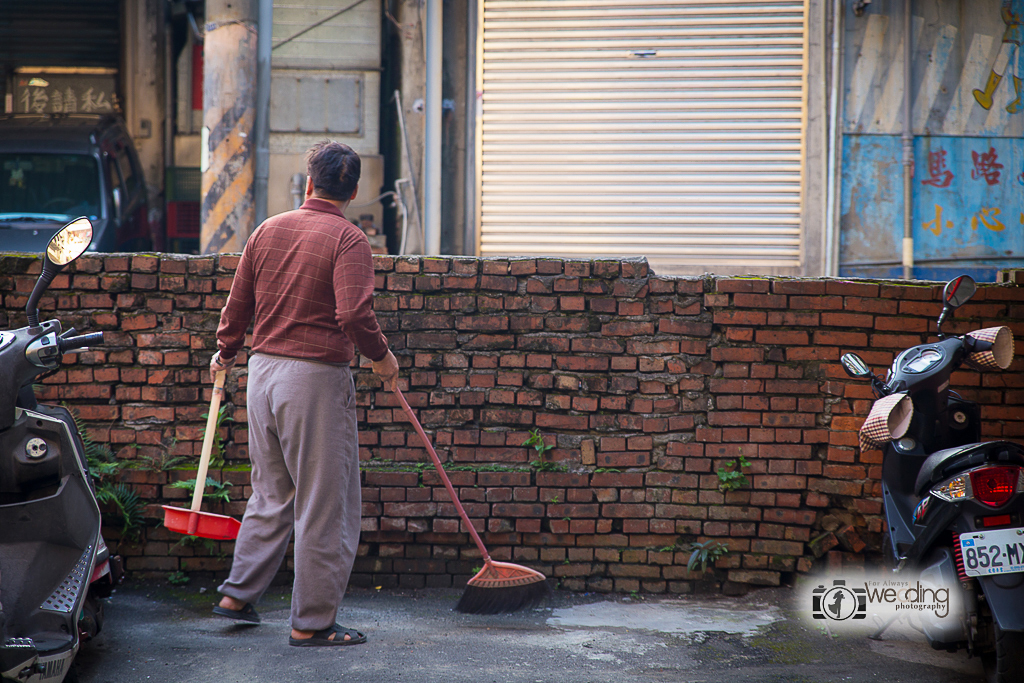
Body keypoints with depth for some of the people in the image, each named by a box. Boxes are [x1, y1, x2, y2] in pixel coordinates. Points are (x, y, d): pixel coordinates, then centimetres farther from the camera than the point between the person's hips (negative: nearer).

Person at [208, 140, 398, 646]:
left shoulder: (268, 230, 8)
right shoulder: (347, 239, -11)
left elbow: (237, 304, 14)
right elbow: (354, 315, -22)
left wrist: (225, 353, 32)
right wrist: (382, 358, -4)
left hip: (263, 372, 7)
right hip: (316, 378, -7)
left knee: (271, 494, 20)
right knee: (325, 505, 2)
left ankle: (238, 595, 25)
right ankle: (311, 621, 5)